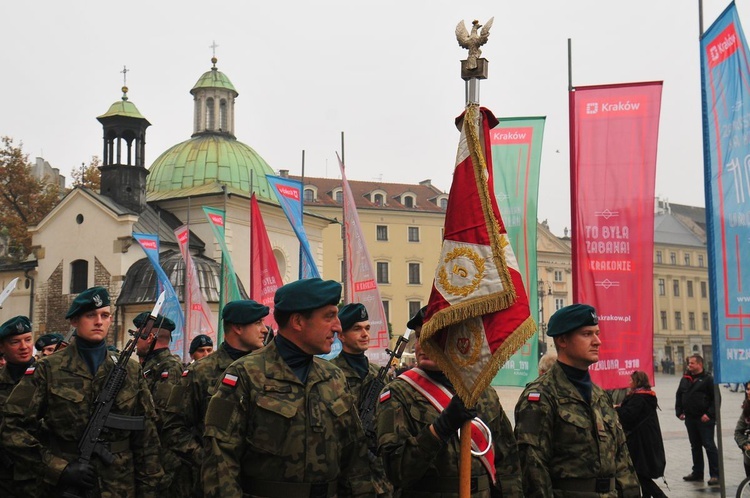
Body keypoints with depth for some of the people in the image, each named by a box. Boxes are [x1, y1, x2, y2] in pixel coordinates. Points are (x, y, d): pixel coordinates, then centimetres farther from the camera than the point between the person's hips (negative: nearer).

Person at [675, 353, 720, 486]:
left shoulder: (708, 379, -7)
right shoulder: (685, 379, 11)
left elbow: (716, 398, -10)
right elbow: (679, 396, 19)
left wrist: (709, 414, -16)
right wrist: (679, 412, 9)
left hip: (705, 419, -7)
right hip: (690, 418, 7)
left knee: (709, 445, -6)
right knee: (695, 446, 14)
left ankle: (715, 474, -3)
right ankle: (697, 472, 23)